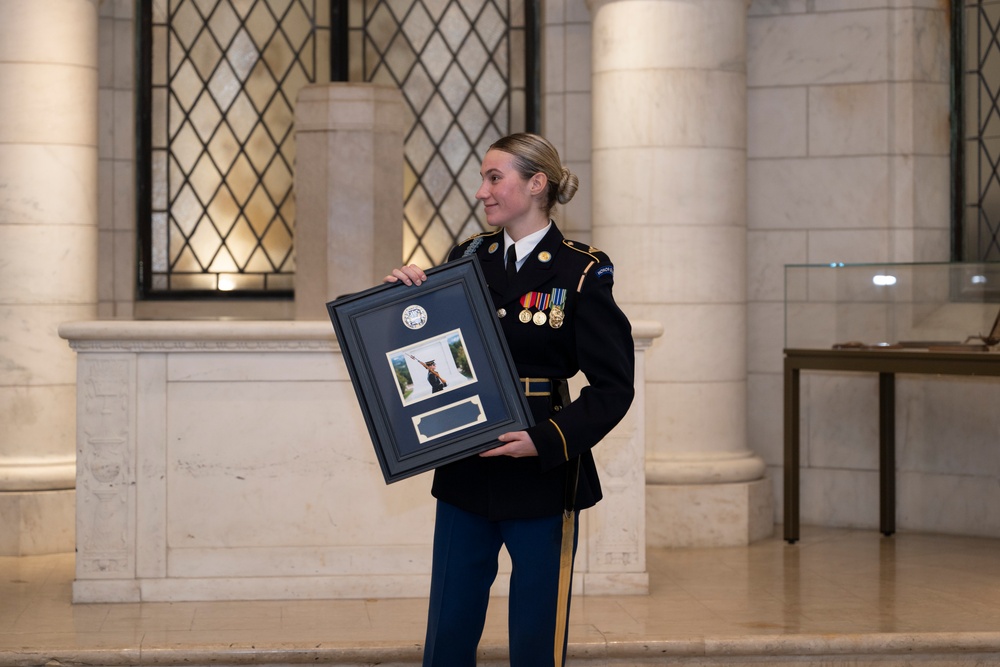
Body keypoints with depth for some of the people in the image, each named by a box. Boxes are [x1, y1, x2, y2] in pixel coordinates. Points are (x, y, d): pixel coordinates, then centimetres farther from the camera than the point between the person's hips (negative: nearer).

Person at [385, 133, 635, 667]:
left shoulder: (581, 272, -6)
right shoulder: (468, 258, 8)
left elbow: (613, 387, -9)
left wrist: (546, 441, -22)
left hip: (543, 480, -4)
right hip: (466, 477, 5)